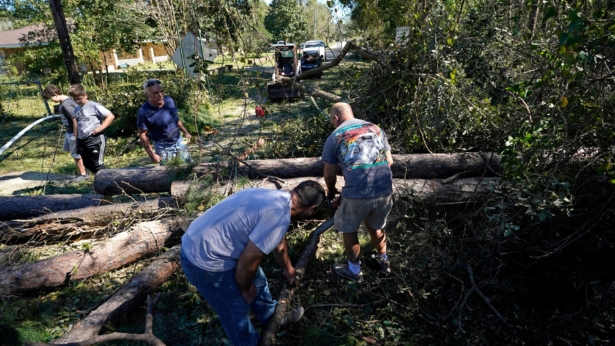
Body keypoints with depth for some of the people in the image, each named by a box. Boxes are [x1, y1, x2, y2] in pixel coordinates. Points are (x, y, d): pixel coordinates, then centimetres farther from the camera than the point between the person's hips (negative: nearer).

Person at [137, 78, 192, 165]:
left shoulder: (169, 100, -11)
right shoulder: (144, 112, -25)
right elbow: (142, 135, -16)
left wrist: (185, 131, 15)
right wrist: (151, 154, -18)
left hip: (179, 141, 5)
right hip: (163, 147, -5)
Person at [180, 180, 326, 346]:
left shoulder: (276, 197, 4)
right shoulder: (278, 214, -27)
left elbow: (279, 242, 22)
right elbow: (247, 263, -22)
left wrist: (288, 269, 38)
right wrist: (245, 289, 0)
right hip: (205, 261, -9)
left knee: (257, 280, 25)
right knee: (236, 309, 13)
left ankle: (272, 317, 49)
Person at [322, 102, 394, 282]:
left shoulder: (335, 137, 5)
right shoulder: (375, 128, 16)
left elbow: (329, 175, 8)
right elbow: (389, 161, 20)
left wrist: (331, 192, 28)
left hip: (357, 194, -4)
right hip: (385, 191, 4)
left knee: (348, 229, 22)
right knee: (375, 226, 30)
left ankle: (354, 270, 36)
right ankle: (384, 261, 47)